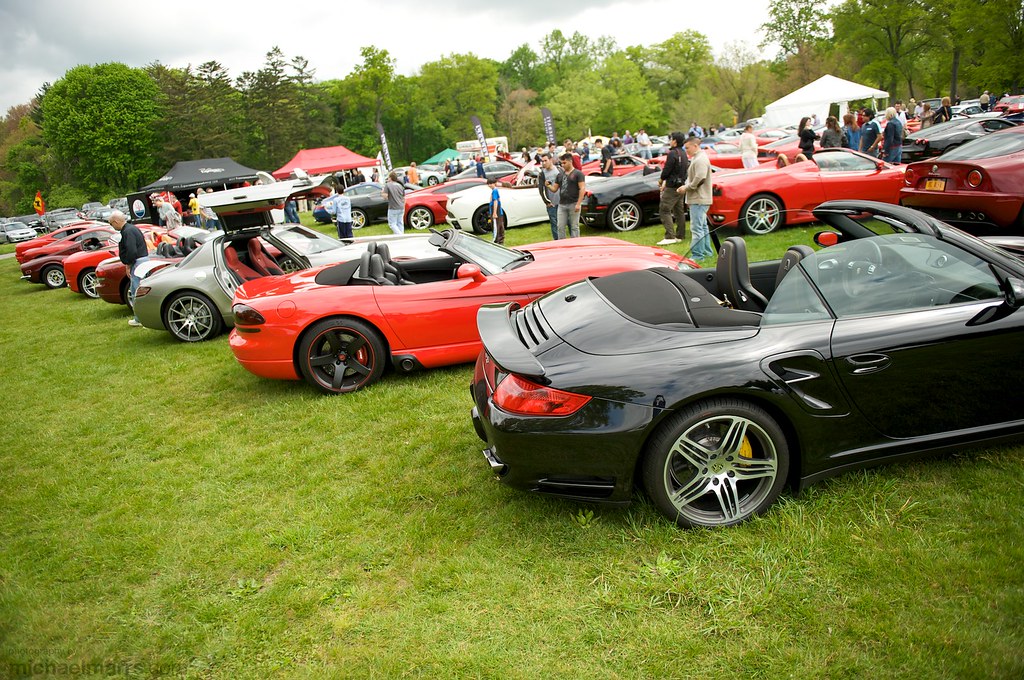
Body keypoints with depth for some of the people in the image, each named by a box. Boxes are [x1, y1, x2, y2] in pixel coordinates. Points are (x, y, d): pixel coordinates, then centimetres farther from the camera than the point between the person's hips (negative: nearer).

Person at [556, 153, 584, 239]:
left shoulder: (578, 174, -1)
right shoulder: (561, 174, 15)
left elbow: (582, 188, -8)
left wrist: (578, 204, -16)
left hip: (573, 204, -5)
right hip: (562, 204, 5)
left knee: (574, 227, 0)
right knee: (560, 227, 1)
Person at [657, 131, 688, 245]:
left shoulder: (672, 154, -16)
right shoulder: (683, 154, 14)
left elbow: (667, 170, -17)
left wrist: (661, 180, 2)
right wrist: (666, 182, 17)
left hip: (672, 187, -10)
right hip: (681, 185, 10)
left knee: (664, 210, -10)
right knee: (679, 211, 13)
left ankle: (670, 236, -17)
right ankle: (679, 235, 19)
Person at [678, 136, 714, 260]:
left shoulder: (700, 160, -16)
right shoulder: (696, 158, 18)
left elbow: (700, 178, -25)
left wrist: (686, 187, -16)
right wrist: (685, 187, 7)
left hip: (698, 199, -12)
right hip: (699, 199, 12)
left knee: (697, 228, -11)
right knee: (703, 226, 19)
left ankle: (698, 255, -10)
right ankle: (707, 251, 29)